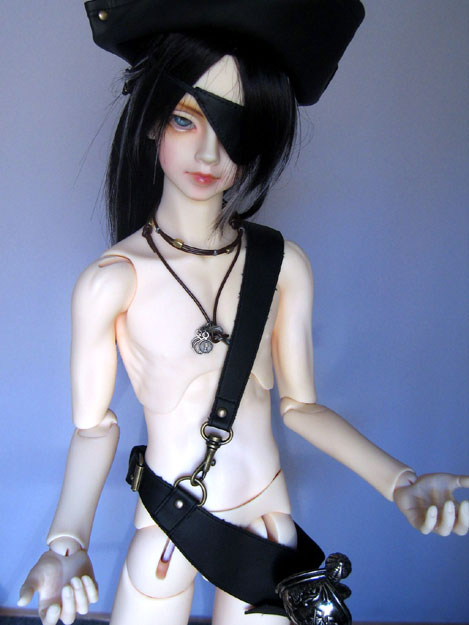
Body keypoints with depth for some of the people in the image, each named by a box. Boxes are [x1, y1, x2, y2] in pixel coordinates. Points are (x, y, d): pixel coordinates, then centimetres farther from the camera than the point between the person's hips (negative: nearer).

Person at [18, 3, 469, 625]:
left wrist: (400, 483, -12)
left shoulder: (283, 265, -7)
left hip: (268, 514, 3)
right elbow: (94, 425, -9)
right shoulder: (112, 279, -16)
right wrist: (69, 539, -24)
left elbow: (300, 404, -2)